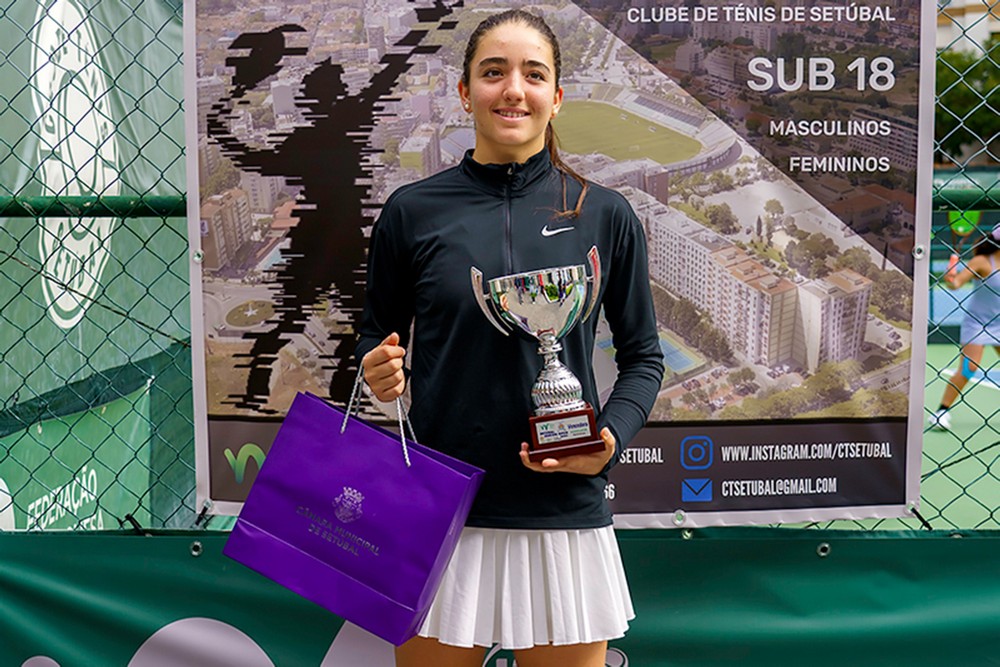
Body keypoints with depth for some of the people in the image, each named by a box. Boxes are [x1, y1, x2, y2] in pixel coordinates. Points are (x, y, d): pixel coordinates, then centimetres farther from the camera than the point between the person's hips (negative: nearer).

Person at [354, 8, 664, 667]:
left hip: (563, 510, 1)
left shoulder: (605, 215, 1)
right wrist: (379, 373, -10)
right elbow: (376, 336, 12)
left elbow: (643, 355, 8)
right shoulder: (413, 210, 1)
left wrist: (610, 441, -8)